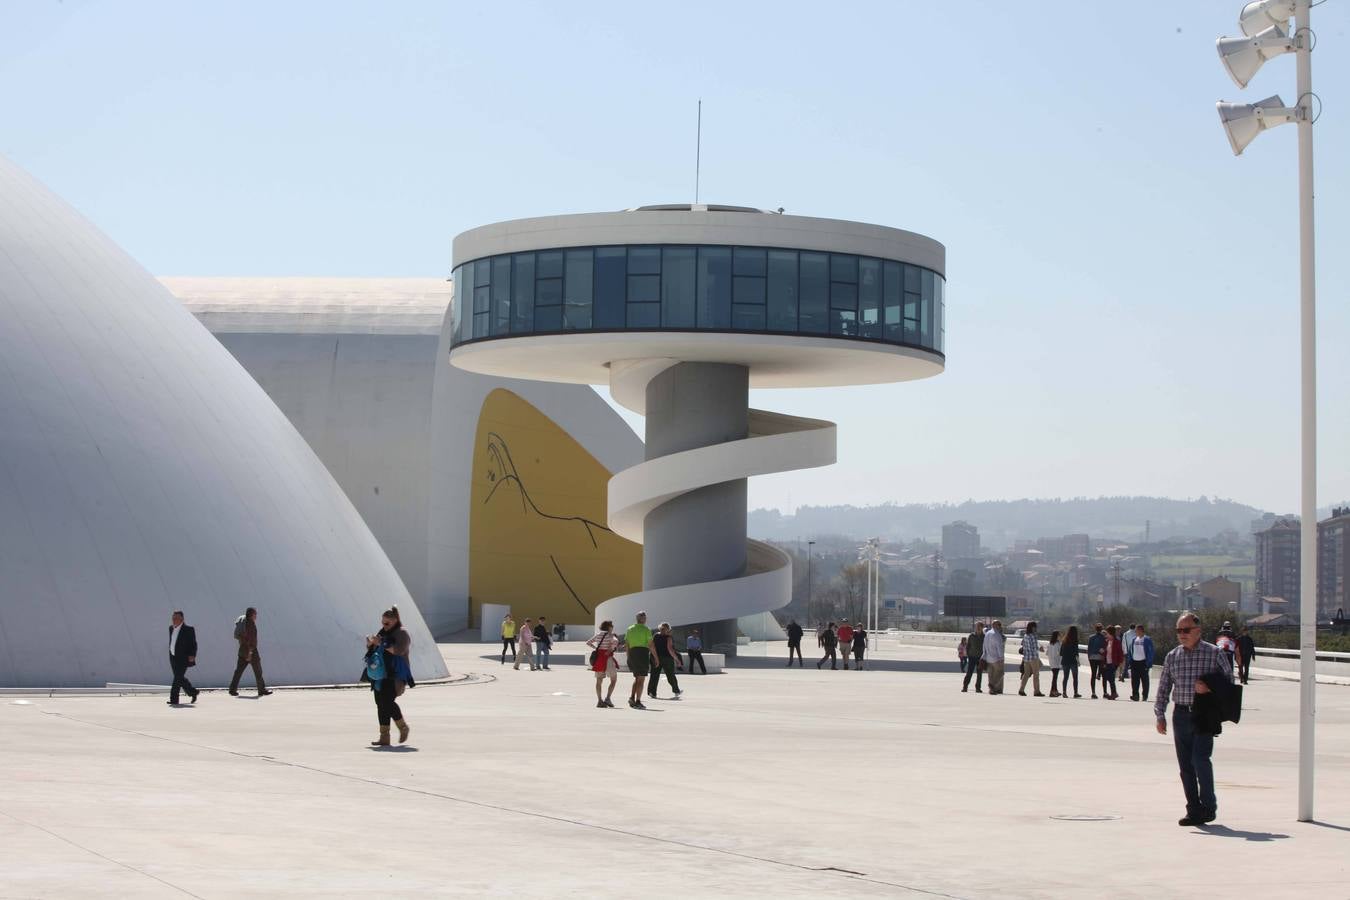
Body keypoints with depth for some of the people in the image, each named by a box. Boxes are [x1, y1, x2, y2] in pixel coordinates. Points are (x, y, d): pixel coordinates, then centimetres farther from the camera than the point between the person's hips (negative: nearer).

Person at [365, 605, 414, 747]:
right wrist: (371, 643, -1)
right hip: (380, 675, 8)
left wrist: (381, 643, -22)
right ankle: (384, 737, 6)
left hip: (395, 675, -8)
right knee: (380, 704, 3)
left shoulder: (402, 633, -5)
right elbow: (371, 650, 22)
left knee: (387, 701, -17)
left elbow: (399, 650, -22)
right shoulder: (383, 633, 18)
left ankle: (403, 727, 5)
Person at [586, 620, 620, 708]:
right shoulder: (610, 635, -7)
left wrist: (596, 648, 15)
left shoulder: (598, 634, 11)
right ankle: (608, 698, -8)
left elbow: (588, 643, 17)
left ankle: (599, 700, 8)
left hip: (598, 657, 6)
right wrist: (610, 649, -11)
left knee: (599, 680, 10)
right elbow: (615, 641, -27)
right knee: (614, 679, 4)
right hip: (607, 658, -6)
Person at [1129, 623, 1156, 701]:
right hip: (1134, 662, 5)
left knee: (1144, 680, 2)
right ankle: (1135, 695, 5)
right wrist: (1130, 662, 8)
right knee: (1134, 680, 2)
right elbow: (1130, 651, 15)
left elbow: (1151, 652, -8)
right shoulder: (1134, 640, 11)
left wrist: (1149, 663, -14)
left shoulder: (1147, 640, -6)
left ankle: (1145, 696, 8)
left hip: (1143, 662, -5)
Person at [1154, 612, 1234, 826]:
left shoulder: (1215, 653, -1)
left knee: (1200, 759, -15)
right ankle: (1194, 810, 12)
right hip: (1181, 715, 4)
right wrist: (1160, 715, 3)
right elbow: (1163, 688, 12)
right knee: (1185, 765, 5)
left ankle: (1209, 806, -1)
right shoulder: (1172, 656, 10)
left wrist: (1209, 688, -15)